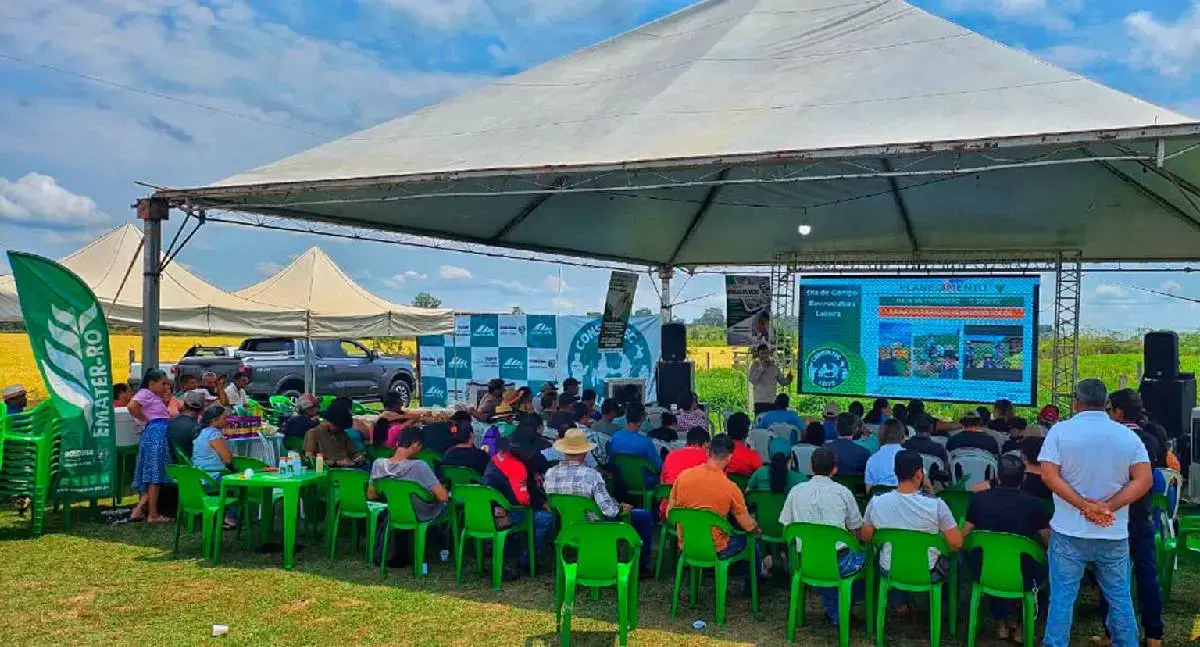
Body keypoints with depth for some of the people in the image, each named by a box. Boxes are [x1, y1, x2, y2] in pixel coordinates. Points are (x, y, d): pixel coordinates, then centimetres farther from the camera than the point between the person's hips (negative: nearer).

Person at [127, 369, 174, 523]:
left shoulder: (155, 396, 25)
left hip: (162, 434, 10)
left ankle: (139, 510, 13)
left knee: (153, 475, 12)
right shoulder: (145, 393, -4)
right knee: (155, 475, -6)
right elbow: (132, 406, -23)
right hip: (156, 433, -10)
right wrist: (145, 419, -12)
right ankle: (153, 515, -1)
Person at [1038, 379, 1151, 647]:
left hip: (1069, 532, -2)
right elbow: (1143, 480, -6)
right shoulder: (1128, 435, 2)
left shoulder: (1060, 430, -4)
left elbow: (1049, 476, -13)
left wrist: (1085, 506, -14)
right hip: (1114, 534, 2)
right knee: (1120, 597, 14)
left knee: (1062, 597, 3)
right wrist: (1108, 507, -11)